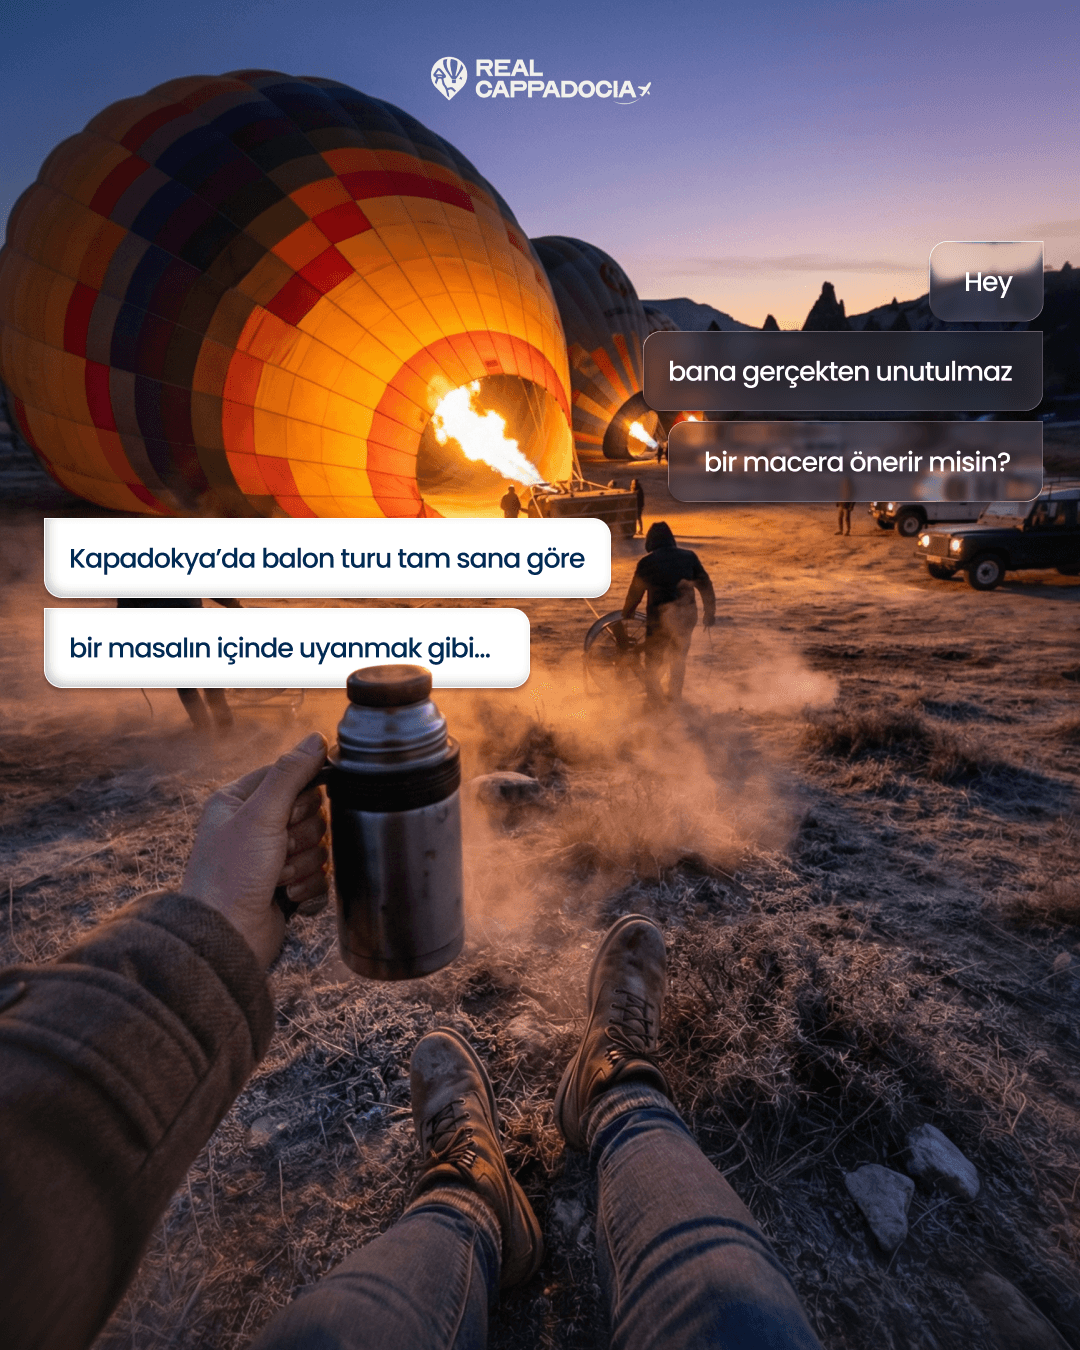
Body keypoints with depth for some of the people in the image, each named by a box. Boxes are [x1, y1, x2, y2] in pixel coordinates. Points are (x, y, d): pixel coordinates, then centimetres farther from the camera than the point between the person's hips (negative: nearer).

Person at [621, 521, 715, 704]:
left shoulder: (647, 562, -4)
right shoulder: (689, 557, 6)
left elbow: (634, 594, 2)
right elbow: (705, 585, 9)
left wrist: (624, 618, 15)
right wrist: (710, 612, 18)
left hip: (660, 617, -5)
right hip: (687, 616, 5)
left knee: (651, 665, 9)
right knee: (679, 660, 24)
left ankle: (655, 702, 9)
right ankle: (674, 699, 35)